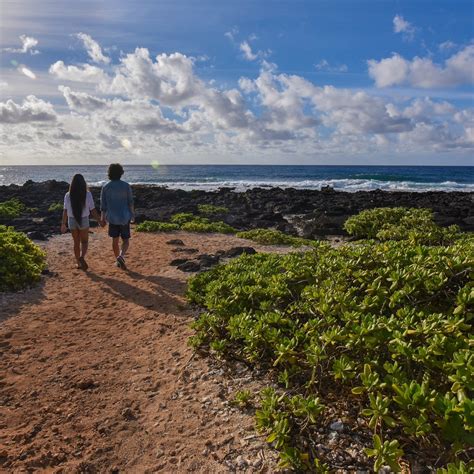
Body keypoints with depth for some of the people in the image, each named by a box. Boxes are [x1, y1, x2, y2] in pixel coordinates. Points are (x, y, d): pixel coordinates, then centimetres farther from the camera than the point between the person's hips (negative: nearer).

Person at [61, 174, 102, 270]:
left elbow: (65, 211, -3)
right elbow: (93, 210, -10)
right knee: (84, 241, 14)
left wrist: (63, 224, 6)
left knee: (76, 242, 16)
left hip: (72, 221, 2)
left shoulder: (68, 195, -6)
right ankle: (82, 257, -12)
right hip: (84, 220, -2)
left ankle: (79, 263, 23)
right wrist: (100, 220, 1)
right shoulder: (87, 194, -11)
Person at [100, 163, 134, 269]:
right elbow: (130, 202, -4)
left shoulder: (105, 187, -3)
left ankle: (118, 261, 23)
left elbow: (103, 204, -1)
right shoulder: (126, 186, -8)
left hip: (112, 218, 2)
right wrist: (132, 215, 7)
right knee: (126, 240, 7)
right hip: (124, 217, -2)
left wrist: (103, 218, 9)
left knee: (115, 240, 15)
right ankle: (121, 256, -18)